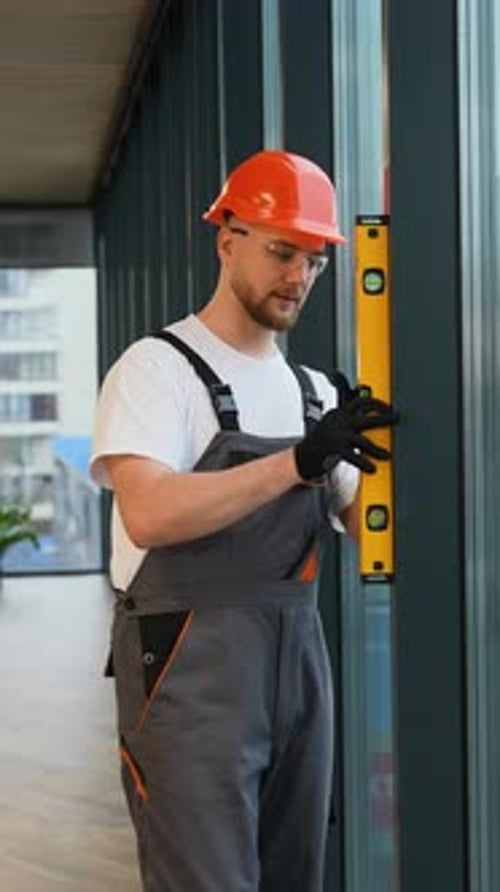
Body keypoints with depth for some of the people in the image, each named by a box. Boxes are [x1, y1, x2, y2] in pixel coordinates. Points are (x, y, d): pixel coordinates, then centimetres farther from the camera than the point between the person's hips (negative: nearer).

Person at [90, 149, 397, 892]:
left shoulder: (314, 389, 16)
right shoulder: (158, 366, -6)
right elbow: (147, 515, -21)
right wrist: (297, 461, -25)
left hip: (298, 663, 7)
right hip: (189, 666, -7)